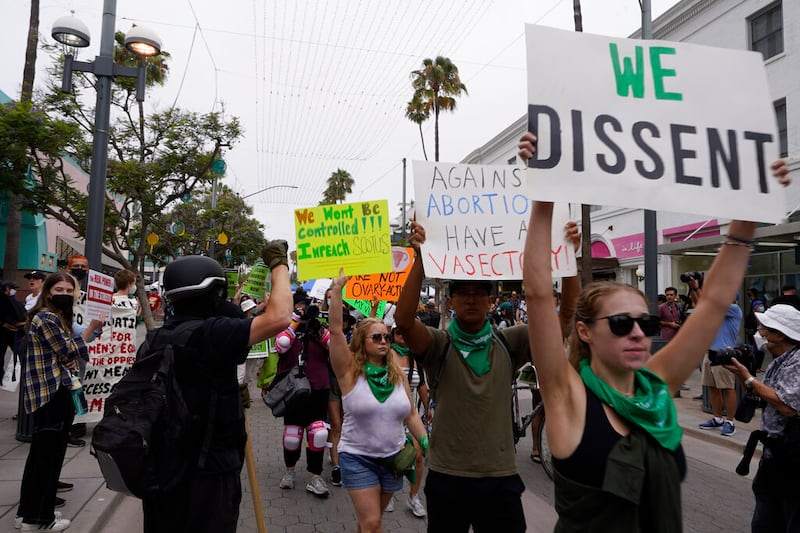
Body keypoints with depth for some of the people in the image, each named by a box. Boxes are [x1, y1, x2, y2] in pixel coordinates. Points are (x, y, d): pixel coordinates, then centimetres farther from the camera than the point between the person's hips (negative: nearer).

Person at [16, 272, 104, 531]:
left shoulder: (57, 318, 16)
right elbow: (69, 352, -16)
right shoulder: (47, 318, -16)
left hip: (51, 393, 10)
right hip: (52, 394, -10)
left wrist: (71, 363, 1)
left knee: (39, 454, 17)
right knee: (50, 455, 0)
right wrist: (91, 327, -9)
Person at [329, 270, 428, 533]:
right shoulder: (350, 371, -12)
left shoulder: (398, 375, 1)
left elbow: (411, 414, 8)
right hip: (358, 458, -4)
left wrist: (426, 443, -2)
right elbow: (335, 329, -23)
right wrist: (337, 288, -29)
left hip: (393, 457, 4)